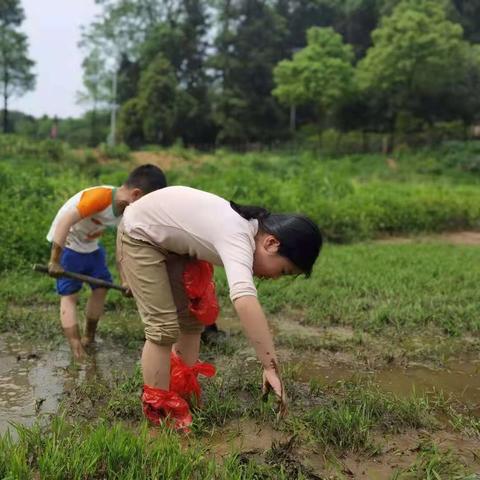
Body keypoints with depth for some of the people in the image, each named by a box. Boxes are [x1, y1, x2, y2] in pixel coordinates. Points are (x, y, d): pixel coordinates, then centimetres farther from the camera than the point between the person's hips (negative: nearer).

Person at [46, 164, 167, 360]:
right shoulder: (100, 197, -33)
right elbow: (64, 221, -36)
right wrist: (54, 261, -31)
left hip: (91, 246, 8)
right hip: (67, 244, -8)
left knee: (101, 289, 8)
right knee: (69, 295, -6)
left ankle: (89, 338, 23)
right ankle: (78, 352, -8)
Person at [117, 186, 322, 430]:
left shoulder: (248, 227, -7)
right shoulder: (238, 239, -37)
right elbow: (245, 300, -51)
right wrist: (272, 368, -51)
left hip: (170, 241, 9)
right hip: (139, 234, -9)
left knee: (191, 317, 11)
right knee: (164, 326, -13)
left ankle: (184, 391, 26)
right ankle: (159, 409, 2)